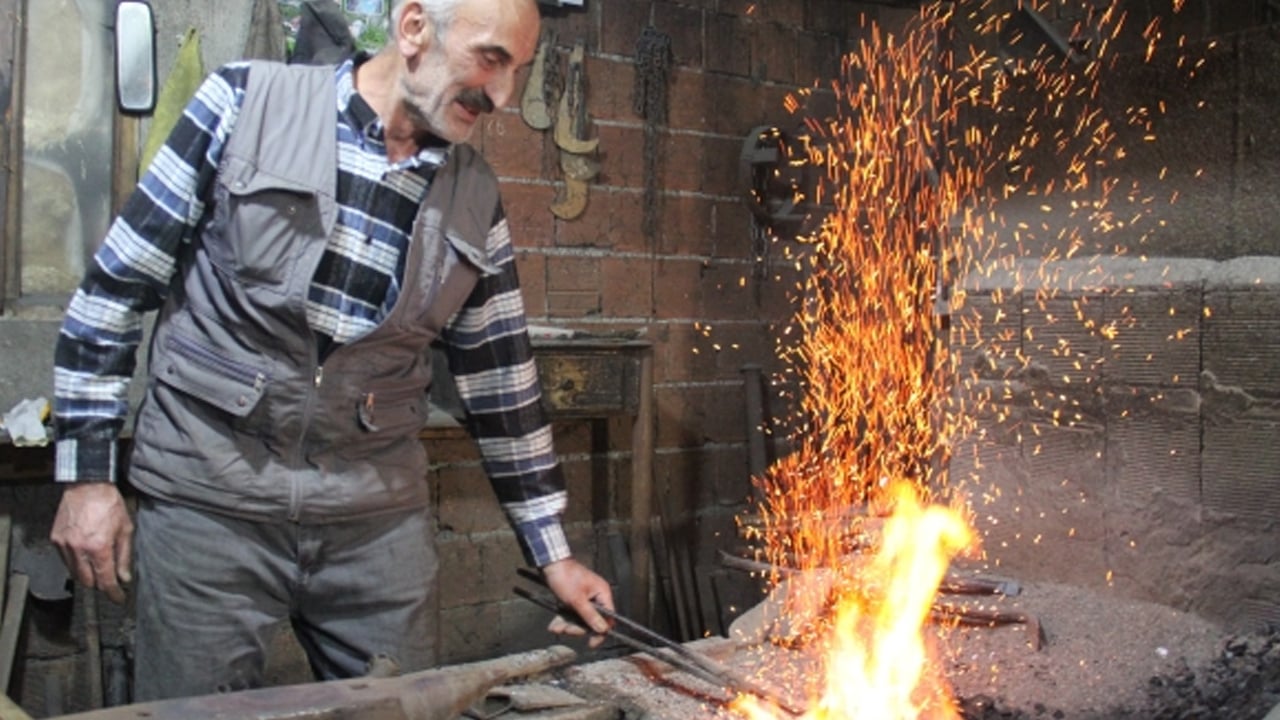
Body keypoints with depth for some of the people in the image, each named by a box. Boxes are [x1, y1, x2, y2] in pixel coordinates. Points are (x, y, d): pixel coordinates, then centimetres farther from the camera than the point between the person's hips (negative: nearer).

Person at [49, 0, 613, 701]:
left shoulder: (476, 199, 4)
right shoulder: (246, 102, -6)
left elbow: (502, 384, 9)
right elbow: (115, 285, -2)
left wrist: (554, 555, 11)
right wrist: (85, 474, -4)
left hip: (379, 516, 3)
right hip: (208, 501, -3)